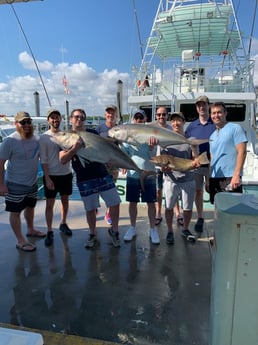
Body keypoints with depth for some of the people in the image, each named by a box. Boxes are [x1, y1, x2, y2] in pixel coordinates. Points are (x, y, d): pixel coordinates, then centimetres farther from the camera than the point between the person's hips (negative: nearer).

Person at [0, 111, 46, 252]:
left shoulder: (36, 139, -2)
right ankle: (20, 241, 17)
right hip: (15, 184, -6)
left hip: (32, 182, 6)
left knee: (30, 207, 22)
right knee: (15, 212, 5)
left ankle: (31, 230, 44)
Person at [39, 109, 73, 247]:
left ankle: (63, 224, 37)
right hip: (51, 175, -3)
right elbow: (43, 160, -9)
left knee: (65, 201, 16)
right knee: (50, 204, 3)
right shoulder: (44, 137, -8)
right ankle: (49, 232, 16)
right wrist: (47, 178, -14)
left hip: (66, 174, 4)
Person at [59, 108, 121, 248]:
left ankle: (114, 230, 22)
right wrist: (74, 148, -24)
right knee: (90, 208, 8)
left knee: (115, 203, 0)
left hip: (103, 175, 2)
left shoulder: (93, 133, 8)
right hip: (84, 179, -2)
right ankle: (93, 234, 31)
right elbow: (63, 160, -10)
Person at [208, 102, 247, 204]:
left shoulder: (235, 128, -1)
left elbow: (242, 152, -10)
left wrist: (236, 174, -19)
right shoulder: (212, 136, 18)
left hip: (230, 178, -7)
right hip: (214, 178, 7)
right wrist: (208, 179, 14)